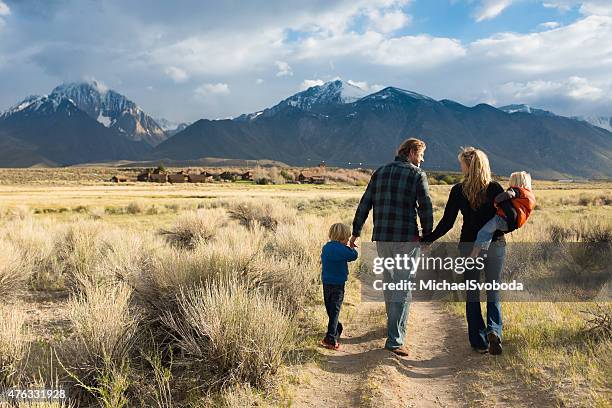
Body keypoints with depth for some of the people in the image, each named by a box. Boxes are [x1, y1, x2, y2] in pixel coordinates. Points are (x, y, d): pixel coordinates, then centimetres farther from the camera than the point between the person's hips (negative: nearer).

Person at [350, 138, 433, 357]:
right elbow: (425, 208, -6)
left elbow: (364, 204, 9)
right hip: (407, 239, -5)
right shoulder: (417, 174, -2)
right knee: (403, 289, -1)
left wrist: (356, 232, 12)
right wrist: (428, 235, 4)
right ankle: (395, 339, -3)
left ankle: (394, 328, 35)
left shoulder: (380, 172, 12)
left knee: (389, 284, 20)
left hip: (382, 238, 5)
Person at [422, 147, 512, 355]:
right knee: (493, 293, 12)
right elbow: (511, 215, -8)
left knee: (472, 294, 12)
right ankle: (494, 330, -10)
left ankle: (479, 341, 15)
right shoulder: (494, 188, -4)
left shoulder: (458, 191, -6)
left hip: (469, 246, 0)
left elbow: (447, 223, -6)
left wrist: (427, 240, 3)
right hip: (495, 245, 0)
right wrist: (499, 230, 13)